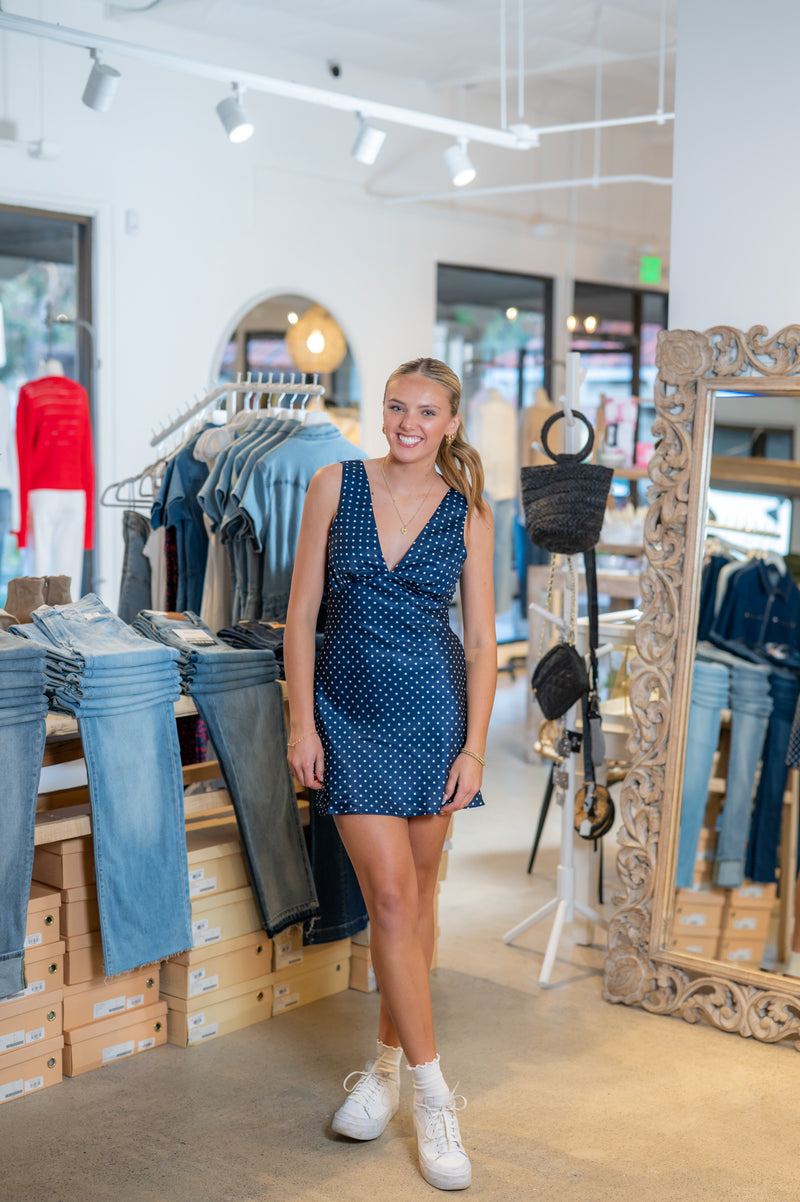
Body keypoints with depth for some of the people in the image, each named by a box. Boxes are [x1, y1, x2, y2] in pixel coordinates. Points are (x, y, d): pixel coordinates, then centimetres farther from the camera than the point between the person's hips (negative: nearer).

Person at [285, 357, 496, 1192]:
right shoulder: (335, 486, 0)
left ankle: (389, 1060, 28)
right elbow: (302, 612, 1)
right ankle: (432, 1095, 2)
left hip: (435, 711, 1)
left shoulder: (467, 512, 1)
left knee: (415, 894, 9)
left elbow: (482, 640, 1)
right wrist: (301, 722, -5)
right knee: (391, 896, -6)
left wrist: (474, 748, -5)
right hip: (351, 712, -1)